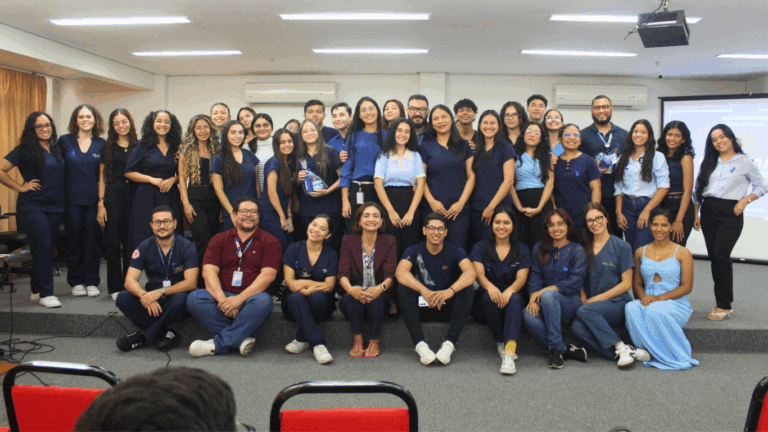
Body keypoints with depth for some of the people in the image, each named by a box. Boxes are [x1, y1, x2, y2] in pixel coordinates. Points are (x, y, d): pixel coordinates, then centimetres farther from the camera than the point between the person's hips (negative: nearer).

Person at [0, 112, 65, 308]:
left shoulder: (56, 149, 11)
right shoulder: (24, 150, -5)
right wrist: (21, 187, -8)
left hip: (55, 208, 5)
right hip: (32, 207, -5)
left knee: (47, 249, 8)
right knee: (43, 247, -10)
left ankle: (37, 290, 20)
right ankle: (45, 294, -3)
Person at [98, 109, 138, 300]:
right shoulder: (108, 148, 7)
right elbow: (102, 178, 6)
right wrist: (101, 204, -3)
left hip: (134, 197, 0)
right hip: (113, 197, 0)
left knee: (131, 243, 3)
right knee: (113, 243, 1)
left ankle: (130, 286, 12)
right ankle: (115, 287, 8)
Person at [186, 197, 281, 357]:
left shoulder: (269, 241, 6)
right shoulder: (219, 239, 13)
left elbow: (268, 275, -8)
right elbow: (209, 271, -1)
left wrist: (239, 299, -20)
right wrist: (222, 299, -20)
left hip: (251, 298, -2)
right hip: (223, 296, 2)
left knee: (263, 301, -36)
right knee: (194, 298, -25)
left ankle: (218, 344, -27)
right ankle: (241, 338, -28)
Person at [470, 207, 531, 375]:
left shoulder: (522, 250, 11)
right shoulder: (481, 247, 9)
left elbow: (521, 278, -5)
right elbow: (479, 274, -8)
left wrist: (509, 291, -30)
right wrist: (490, 287, -33)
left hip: (512, 299, 0)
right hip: (485, 304, 0)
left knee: (515, 298, -35)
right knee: (489, 296, -35)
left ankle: (509, 351, -51)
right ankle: (501, 343, -25)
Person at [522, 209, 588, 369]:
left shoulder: (577, 250, 4)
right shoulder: (539, 249, 14)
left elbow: (576, 282, -8)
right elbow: (535, 276, 6)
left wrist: (545, 290, -18)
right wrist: (533, 298, -15)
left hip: (570, 304, -3)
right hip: (546, 305, 3)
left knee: (548, 295, -36)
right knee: (528, 315, -32)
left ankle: (556, 348, -28)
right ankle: (567, 350, -27)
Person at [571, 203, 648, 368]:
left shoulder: (621, 247, 2)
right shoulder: (585, 248, 14)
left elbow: (626, 284, -2)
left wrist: (596, 299, -9)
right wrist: (583, 298, -4)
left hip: (617, 304, -4)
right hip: (593, 305, 4)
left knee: (584, 311, -34)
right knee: (576, 327, -30)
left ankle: (622, 348, -26)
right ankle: (627, 353, -29)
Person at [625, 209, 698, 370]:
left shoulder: (682, 253, 2)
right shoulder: (641, 252, 14)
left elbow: (686, 287, -4)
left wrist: (659, 298, -16)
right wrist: (643, 297, -8)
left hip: (675, 304, -3)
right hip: (647, 301, 3)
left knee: (655, 310, -37)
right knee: (631, 308, -32)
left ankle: (675, 355, -17)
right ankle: (649, 350, -19)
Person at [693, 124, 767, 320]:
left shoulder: (745, 162, 3)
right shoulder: (708, 163, 15)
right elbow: (698, 189, 16)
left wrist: (745, 201, -10)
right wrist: (695, 214, 11)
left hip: (730, 213, -5)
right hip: (708, 211, 5)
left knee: (720, 255, -15)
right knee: (713, 257, 4)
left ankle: (724, 305, -9)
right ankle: (722, 302, 12)